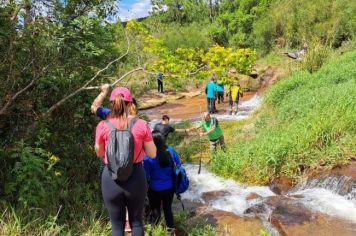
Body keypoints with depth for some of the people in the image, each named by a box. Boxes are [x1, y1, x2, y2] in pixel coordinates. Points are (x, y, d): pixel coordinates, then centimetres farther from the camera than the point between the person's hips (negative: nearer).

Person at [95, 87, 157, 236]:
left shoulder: (103, 126, -8)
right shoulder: (141, 125, -9)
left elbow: (99, 154, 8)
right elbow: (152, 154, 0)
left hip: (111, 179, 0)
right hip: (136, 177, 0)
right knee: (136, 222, 20)